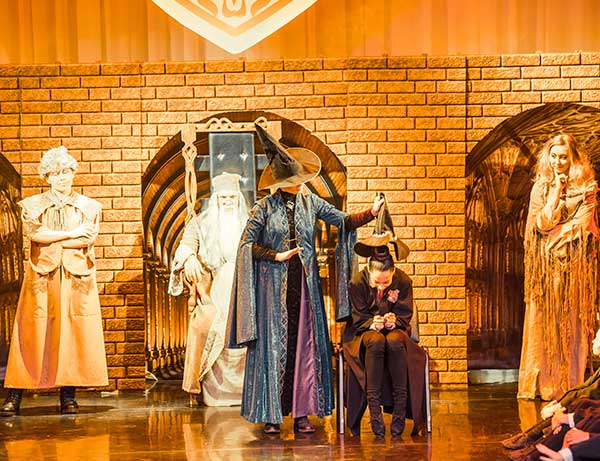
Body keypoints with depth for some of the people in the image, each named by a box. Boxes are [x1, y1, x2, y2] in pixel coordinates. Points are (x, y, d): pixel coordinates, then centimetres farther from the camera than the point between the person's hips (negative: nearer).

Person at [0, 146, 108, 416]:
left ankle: (68, 396, 0)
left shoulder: (88, 206, 12)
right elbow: (34, 233, -7)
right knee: (32, 334, -6)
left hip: (76, 276, 1)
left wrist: (49, 239, -6)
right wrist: (71, 234, -7)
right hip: (41, 276, -1)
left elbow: (88, 240, -3)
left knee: (73, 334, -4)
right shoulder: (33, 205, 10)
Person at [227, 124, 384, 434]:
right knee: (273, 345, 0)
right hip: (274, 284, -3)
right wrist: (277, 256, -13)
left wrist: (370, 213, -11)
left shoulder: (309, 201, 4)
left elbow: (342, 221, 5)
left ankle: (302, 413, 8)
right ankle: (271, 415, 7)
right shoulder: (265, 207, -6)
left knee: (305, 344, 2)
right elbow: (246, 244, -4)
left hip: (304, 283, 3)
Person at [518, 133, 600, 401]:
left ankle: (572, 383, 1)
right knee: (544, 323, -1)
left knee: (572, 323, -2)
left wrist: (554, 231, -7)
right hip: (546, 267, 1)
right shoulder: (541, 187, 8)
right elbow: (542, 223, -5)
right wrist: (557, 190, -5)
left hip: (574, 267, -1)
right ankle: (543, 383, 1)